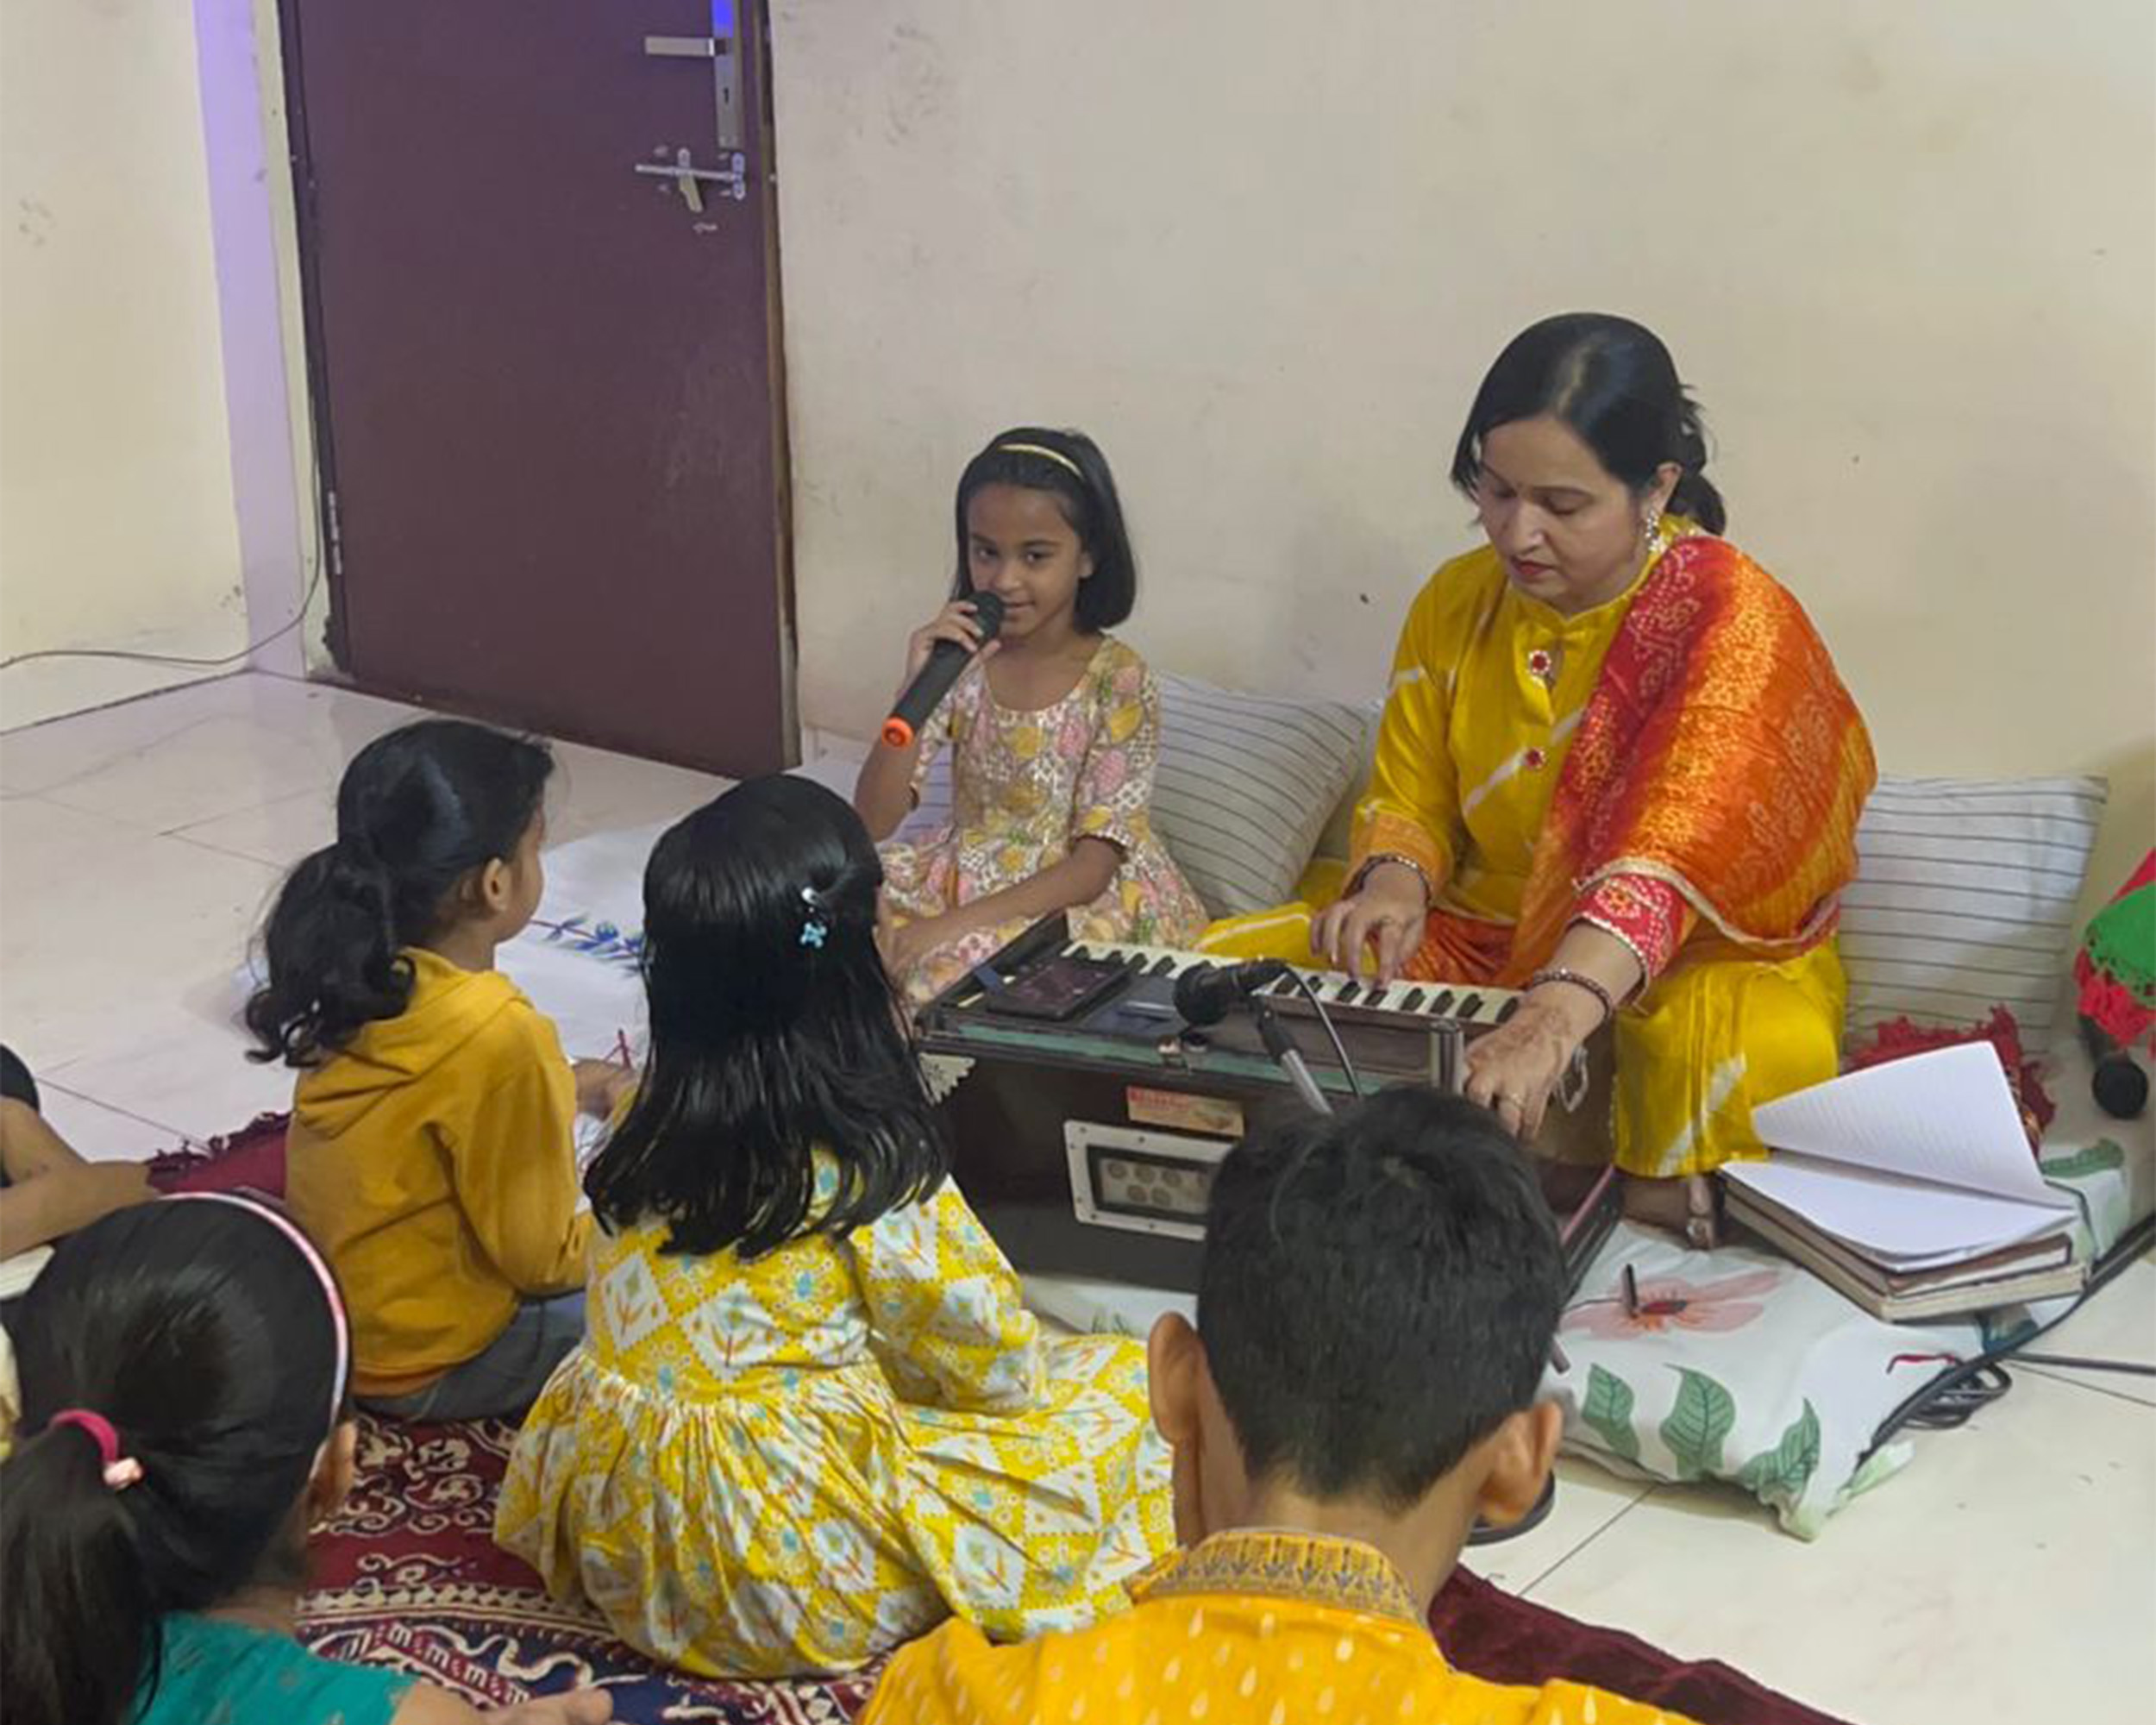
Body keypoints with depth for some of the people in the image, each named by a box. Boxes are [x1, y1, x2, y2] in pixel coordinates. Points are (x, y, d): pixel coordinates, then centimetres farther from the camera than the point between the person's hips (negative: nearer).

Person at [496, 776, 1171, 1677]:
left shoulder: (650, 1133, -5)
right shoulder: (870, 1169, -22)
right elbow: (994, 1372, -10)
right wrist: (1037, 1368, 10)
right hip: (792, 1574, -7)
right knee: (1126, 1388, 2)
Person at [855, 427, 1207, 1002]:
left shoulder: (1120, 683, -13)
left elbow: (1094, 865, -16)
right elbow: (872, 822, -8)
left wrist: (952, 925, -25)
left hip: (1073, 898, -4)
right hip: (962, 876, 4)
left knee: (952, 965, -32)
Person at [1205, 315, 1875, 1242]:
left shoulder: (1734, 620, -19)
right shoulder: (1457, 601, 1)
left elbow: (1675, 849, -33)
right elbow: (1409, 797, 7)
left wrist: (1555, 1021, -50)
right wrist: (1393, 883, -19)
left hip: (1699, 954, -5)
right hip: (1478, 938, 6)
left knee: (1762, 1056, -41)